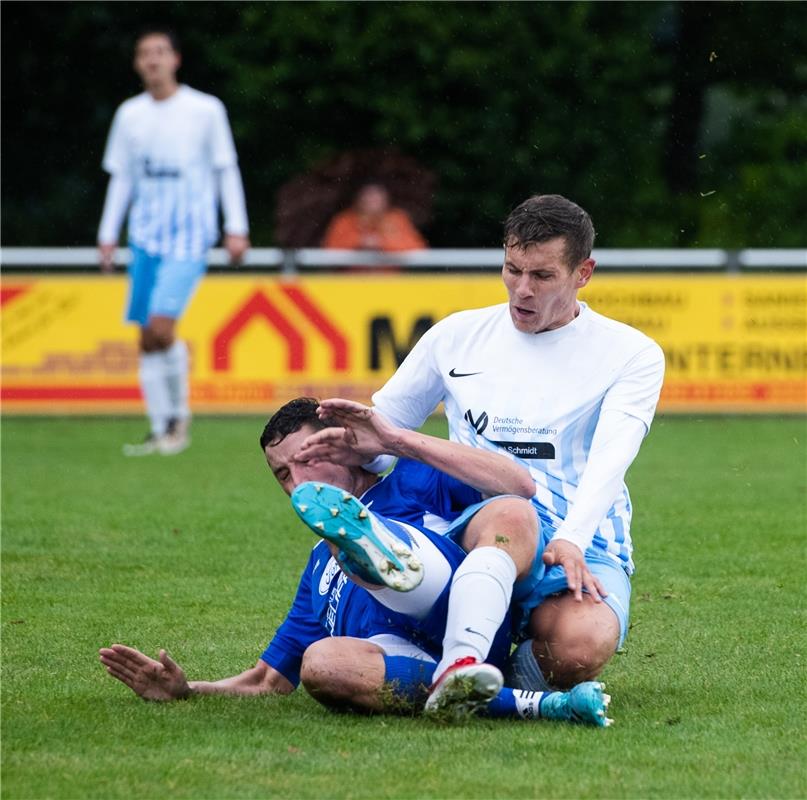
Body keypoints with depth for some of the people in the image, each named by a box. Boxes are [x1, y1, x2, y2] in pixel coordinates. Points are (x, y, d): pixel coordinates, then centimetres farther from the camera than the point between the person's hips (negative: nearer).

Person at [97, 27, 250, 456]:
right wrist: (107, 235, 11)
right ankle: (160, 430, 11)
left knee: (161, 328, -18)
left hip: (189, 237, -5)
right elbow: (121, 178, 15)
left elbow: (226, 170, 2)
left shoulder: (205, 110, -2)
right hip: (146, 238, 5)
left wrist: (237, 229, -3)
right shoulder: (129, 115, 9)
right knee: (147, 340, 3)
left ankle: (179, 413, 1)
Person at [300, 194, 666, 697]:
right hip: (469, 539, 3)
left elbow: (610, 456, -11)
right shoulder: (457, 336, 14)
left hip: (580, 550, -3)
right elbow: (385, 425, 22)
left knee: (580, 647, -37)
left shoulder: (632, 354, 5)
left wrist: (571, 540, -30)